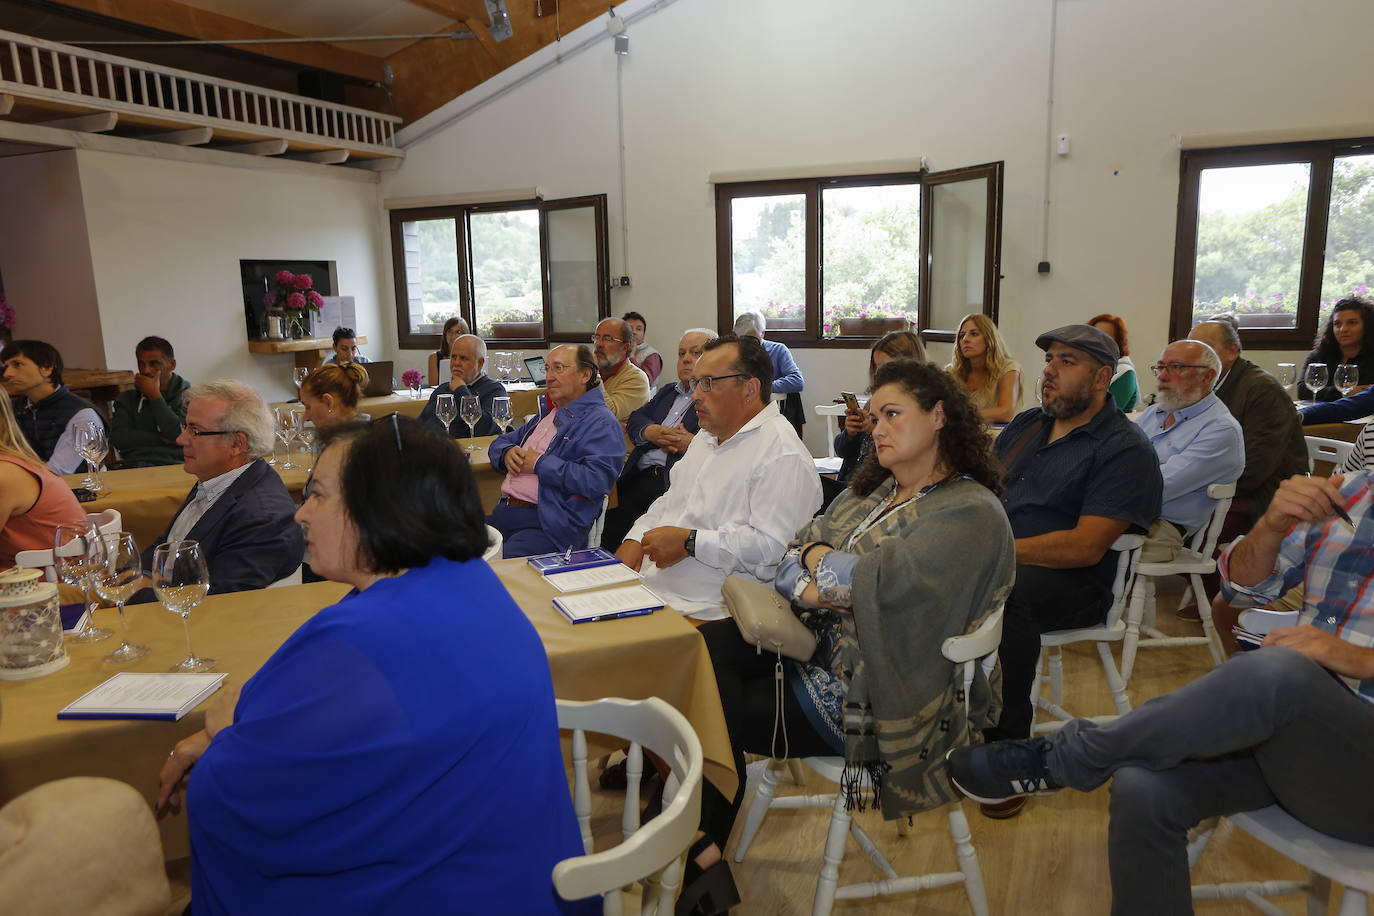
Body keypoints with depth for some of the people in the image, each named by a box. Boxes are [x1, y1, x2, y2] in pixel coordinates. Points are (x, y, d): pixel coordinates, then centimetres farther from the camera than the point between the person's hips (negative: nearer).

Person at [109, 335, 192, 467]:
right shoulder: (127, 398, 22)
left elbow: (179, 436, -5)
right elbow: (118, 438, 7)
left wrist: (154, 395, 2)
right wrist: (161, 439, -4)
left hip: (175, 464, -2)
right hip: (136, 465, 2)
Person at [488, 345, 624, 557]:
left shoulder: (601, 423, -3)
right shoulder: (546, 412, 25)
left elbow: (596, 480, -19)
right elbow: (499, 443, 31)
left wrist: (540, 463, -11)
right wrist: (507, 453, 5)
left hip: (549, 524, -8)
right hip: (504, 511, 8)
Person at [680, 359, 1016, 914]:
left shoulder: (971, 514, -15)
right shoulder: (872, 489, 11)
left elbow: (878, 583, -27)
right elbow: (792, 566, 5)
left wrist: (819, 561, -9)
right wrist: (816, 584, -17)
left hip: (867, 696, -7)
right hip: (819, 641, 8)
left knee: (717, 710, -8)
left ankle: (701, 844, 20)